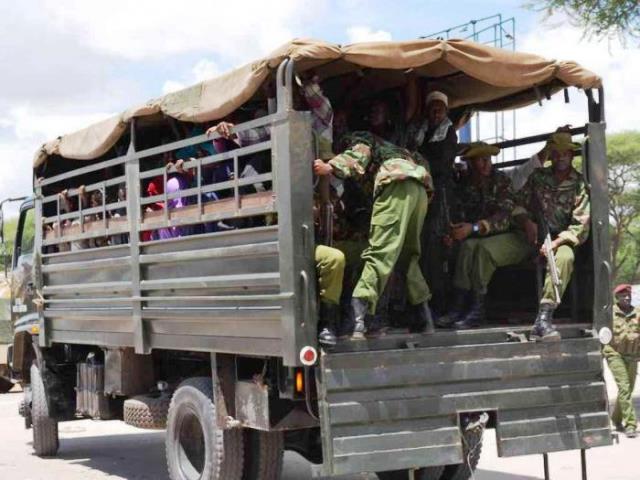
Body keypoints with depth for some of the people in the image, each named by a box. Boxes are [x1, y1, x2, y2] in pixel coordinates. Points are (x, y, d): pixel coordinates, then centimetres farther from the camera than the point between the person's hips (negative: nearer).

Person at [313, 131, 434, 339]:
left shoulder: (361, 142, 22)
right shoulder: (391, 149, 43)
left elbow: (356, 160, -1)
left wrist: (330, 167, -15)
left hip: (398, 185, -7)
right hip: (421, 189, 7)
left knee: (379, 254, -17)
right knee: (410, 255, 19)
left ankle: (358, 321, -29)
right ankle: (425, 319, 15)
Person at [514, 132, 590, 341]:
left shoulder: (580, 185, 0)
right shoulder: (538, 177, 11)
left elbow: (580, 225, -7)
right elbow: (519, 206, 11)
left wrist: (557, 242, -22)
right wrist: (527, 222, -11)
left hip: (561, 239, -5)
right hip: (533, 237, 5)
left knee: (565, 257, -39)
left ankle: (543, 319, -48)